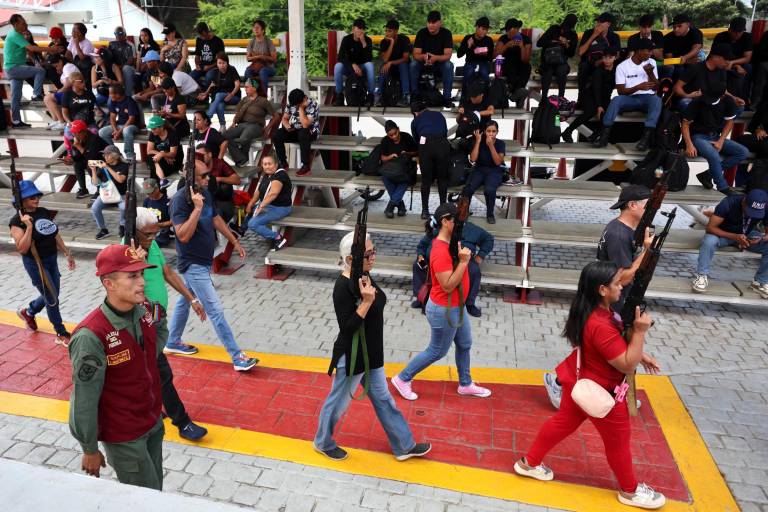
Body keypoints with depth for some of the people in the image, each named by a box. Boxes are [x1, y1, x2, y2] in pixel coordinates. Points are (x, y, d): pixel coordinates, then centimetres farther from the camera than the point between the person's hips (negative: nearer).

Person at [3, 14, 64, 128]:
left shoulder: (16, 34, 16)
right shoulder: (15, 35, -15)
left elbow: (29, 49, 12)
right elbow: (31, 48, -25)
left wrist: (50, 50, 1)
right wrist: (50, 49, -23)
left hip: (12, 69, 10)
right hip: (13, 68, -10)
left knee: (16, 96, 10)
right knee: (40, 71, -16)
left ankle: (16, 121, 14)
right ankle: (36, 94, -12)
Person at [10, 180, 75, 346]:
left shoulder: (45, 212, 3)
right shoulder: (17, 221, -16)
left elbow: (55, 235, 13)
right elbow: (22, 249, -22)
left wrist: (67, 253, 14)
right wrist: (29, 226, -29)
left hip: (52, 260, 7)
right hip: (35, 263, -7)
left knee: (51, 295, 19)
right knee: (52, 298, -1)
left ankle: (28, 312, 48)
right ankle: (61, 334, 14)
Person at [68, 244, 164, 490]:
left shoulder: (148, 311, -10)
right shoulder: (91, 336, -29)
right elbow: (84, 401, -20)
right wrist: (90, 450, -10)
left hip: (154, 422, 6)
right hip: (123, 435, -6)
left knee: (154, 491, 23)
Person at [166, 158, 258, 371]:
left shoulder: (205, 193, 3)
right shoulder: (180, 200, -22)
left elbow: (216, 219, 16)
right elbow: (183, 236, -28)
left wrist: (234, 242, 20)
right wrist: (197, 208, -31)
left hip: (204, 260, 9)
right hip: (193, 264, -9)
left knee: (185, 300, 23)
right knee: (215, 310, -7)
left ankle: (172, 342, 42)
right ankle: (237, 357, -2)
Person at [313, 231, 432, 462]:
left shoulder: (363, 275, -1)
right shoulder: (343, 287, -27)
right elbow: (347, 327, -28)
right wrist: (367, 301, -34)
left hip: (371, 354, 9)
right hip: (352, 357, -8)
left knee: (383, 399, 21)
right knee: (338, 402, 14)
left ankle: (404, 446, 36)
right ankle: (322, 443, 40)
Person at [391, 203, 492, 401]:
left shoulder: (450, 243, 0)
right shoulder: (441, 252, -30)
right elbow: (448, 285, -29)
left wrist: (463, 256, -2)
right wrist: (464, 261, -30)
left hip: (456, 306, 10)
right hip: (444, 310, -10)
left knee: (465, 345, 23)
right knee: (437, 352, 9)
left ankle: (465, 384, 42)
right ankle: (403, 379, 25)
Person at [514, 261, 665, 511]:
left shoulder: (594, 311, -5)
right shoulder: (600, 326, -36)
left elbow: (617, 343, 13)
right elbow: (627, 365, -29)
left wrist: (641, 355, 9)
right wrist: (640, 331, -29)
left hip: (580, 382, 9)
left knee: (563, 422, 23)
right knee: (618, 440, 15)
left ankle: (529, 463, 38)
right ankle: (630, 490, 40)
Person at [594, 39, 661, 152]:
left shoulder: (651, 62, 11)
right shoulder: (622, 66, 2)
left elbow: (656, 87, 7)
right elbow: (621, 91, -5)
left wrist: (650, 73, -11)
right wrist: (638, 87, -20)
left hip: (647, 98, 1)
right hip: (629, 99, -1)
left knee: (657, 99, -34)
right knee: (616, 100, -34)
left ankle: (646, 137, -44)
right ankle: (605, 135, -38)